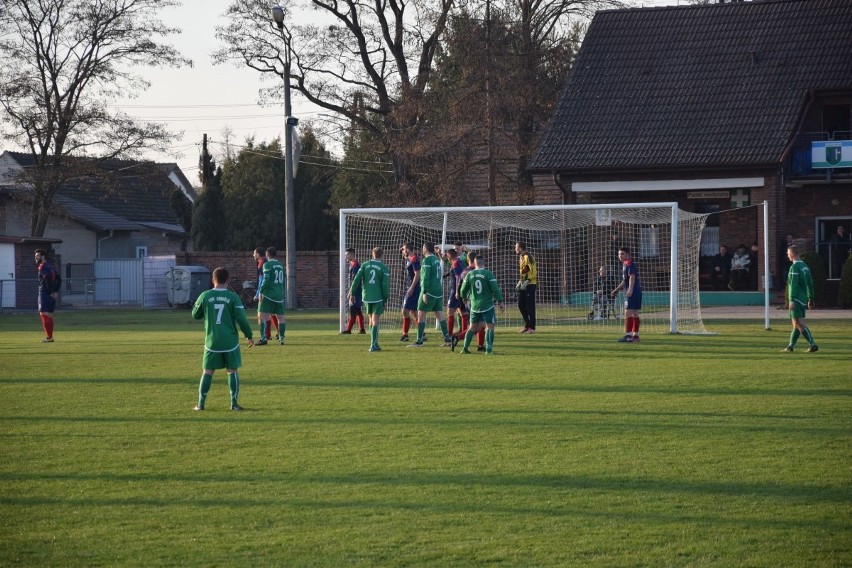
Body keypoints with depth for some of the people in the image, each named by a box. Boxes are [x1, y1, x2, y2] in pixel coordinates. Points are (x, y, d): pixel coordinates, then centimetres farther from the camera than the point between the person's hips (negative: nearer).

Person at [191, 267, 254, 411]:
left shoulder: (205, 296, -2)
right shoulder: (232, 297, -6)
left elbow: (195, 315, 11)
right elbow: (241, 318, -7)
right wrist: (249, 335, 4)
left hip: (212, 341, 1)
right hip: (230, 342, -1)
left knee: (207, 372, 9)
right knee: (233, 371, 8)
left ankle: (201, 403, 6)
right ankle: (234, 403, 2)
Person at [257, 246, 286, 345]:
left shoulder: (267, 265, -5)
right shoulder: (281, 265, 14)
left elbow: (265, 279, -14)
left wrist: (261, 292, -11)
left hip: (268, 294, -6)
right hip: (279, 295, 6)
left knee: (262, 315, -6)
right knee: (280, 317, 10)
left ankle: (263, 338, -16)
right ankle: (281, 338, 7)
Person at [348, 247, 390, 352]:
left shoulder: (365, 265, 3)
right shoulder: (384, 268, -4)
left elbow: (356, 279, -2)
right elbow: (385, 285, -7)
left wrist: (352, 293, 4)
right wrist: (385, 299, 1)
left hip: (366, 296, 3)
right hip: (378, 298, -3)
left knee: (371, 320, 15)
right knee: (375, 321, -3)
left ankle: (374, 344, 17)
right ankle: (373, 345, -12)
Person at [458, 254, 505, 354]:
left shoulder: (469, 274, 2)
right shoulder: (488, 274, -9)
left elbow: (463, 290, 9)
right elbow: (495, 289, -12)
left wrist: (464, 297, 30)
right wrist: (500, 302, -5)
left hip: (474, 306, 4)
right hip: (487, 305, -4)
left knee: (473, 327, 14)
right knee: (489, 326, 0)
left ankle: (465, 348, 7)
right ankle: (489, 348, -11)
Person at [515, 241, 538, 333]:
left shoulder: (528, 257, -14)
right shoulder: (521, 257, 15)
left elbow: (533, 270, -20)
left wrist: (528, 280, -22)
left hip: (530, 284, -10)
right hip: (523, 284, 10)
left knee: (530, 306, -6)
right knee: (521, 305, 10)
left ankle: (532, 327, -1)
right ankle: (527, 325, 18)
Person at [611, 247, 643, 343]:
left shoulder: (629, 264, -9)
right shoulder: (625, 264, 22)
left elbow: (632, 277, -23)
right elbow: (624, 281, 31)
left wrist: (630, 289, -34)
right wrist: (616, 290, 34)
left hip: (632, 293, -10)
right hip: (636, 292, 10)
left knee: (628, 313, -13)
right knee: (635, 314, 11)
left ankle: (628, 335, -17)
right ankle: (635, 335, 14)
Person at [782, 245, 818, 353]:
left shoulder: (794, 267, -14)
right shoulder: (805, 266, 14)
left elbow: (793, 285, -20)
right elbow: (810, 284, 16)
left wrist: (791, 300, -20)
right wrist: (810, 299, 20)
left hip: (796, 299, -9)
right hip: (803, 299, 9)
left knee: (799, 323, -10)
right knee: (796, 324, 12)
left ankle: (813, 344, -16)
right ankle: (790, 346, 16)